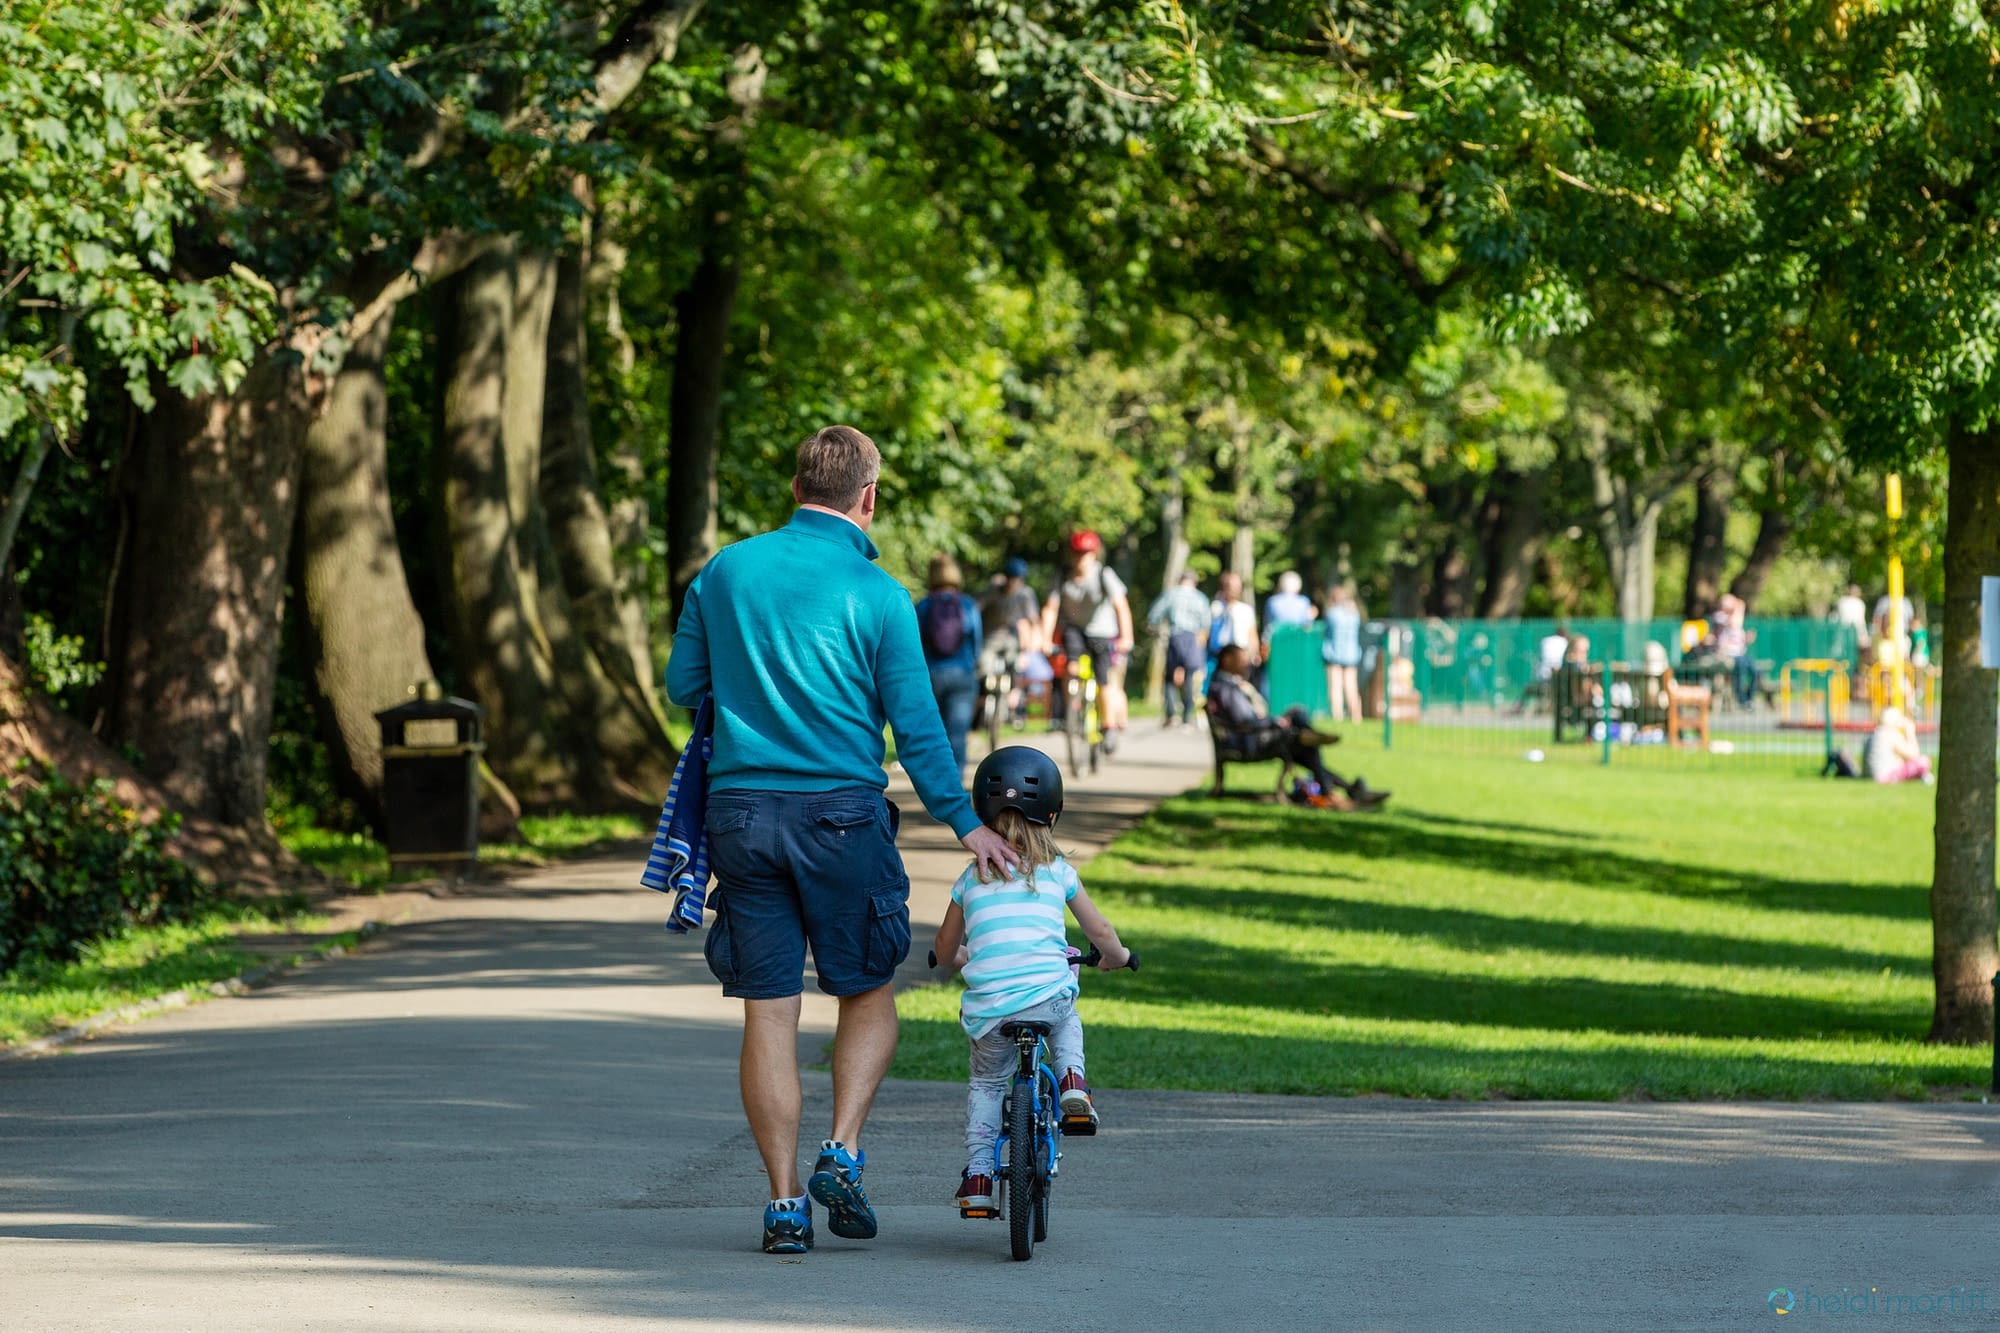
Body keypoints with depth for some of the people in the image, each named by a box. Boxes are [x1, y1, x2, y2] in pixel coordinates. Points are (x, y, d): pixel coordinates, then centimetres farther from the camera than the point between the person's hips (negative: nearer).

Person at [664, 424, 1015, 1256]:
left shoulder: (725, 572, 3)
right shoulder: (876, 594, -6)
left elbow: (682, 686, 9)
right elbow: (916, 724, -5)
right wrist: (964, 822, 4)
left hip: (739, 807, 3)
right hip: (841, 810, -2)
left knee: (768, 1011, 5)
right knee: (867, 997, 14)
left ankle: (785, 1203, 3)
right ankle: (842, 1152, -3)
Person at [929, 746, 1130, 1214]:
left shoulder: (971, 879, 11)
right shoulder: (1059, 873, 9)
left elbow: (945, 950, 23)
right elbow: (1100, 932, 18)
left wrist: (963, 960, 46)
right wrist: (1116, 956, 40)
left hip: (988, 1012, 0)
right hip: (1048, 996, 0)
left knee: (985, 1083, 22)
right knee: (1067, 1024, 35)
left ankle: (978, 1172, 11)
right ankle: (1072, 1078, 11)